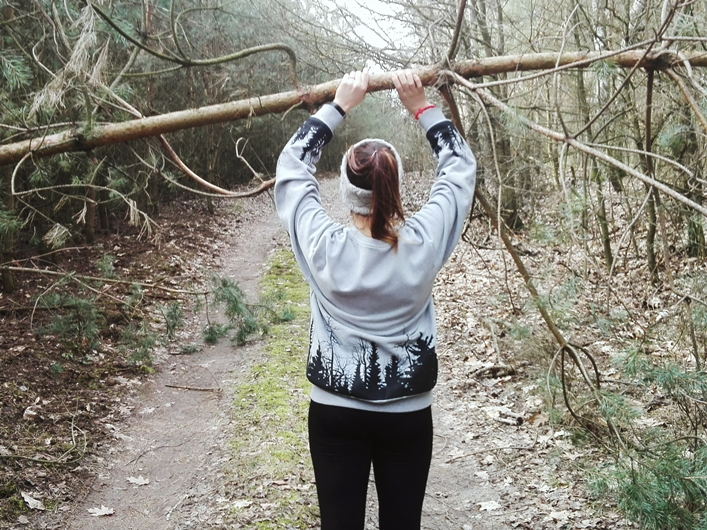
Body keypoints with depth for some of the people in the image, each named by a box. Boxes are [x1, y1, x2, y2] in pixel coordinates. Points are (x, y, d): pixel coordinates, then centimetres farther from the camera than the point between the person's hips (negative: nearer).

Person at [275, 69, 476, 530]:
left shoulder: (324, 248, -17)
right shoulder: (423, 245, -16)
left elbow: (292, 166, 0)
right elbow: (460, 166, 0)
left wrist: (339, 106, 3)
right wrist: (422, 107, 2)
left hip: (335, 411, 0)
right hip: (409, 413, 0)